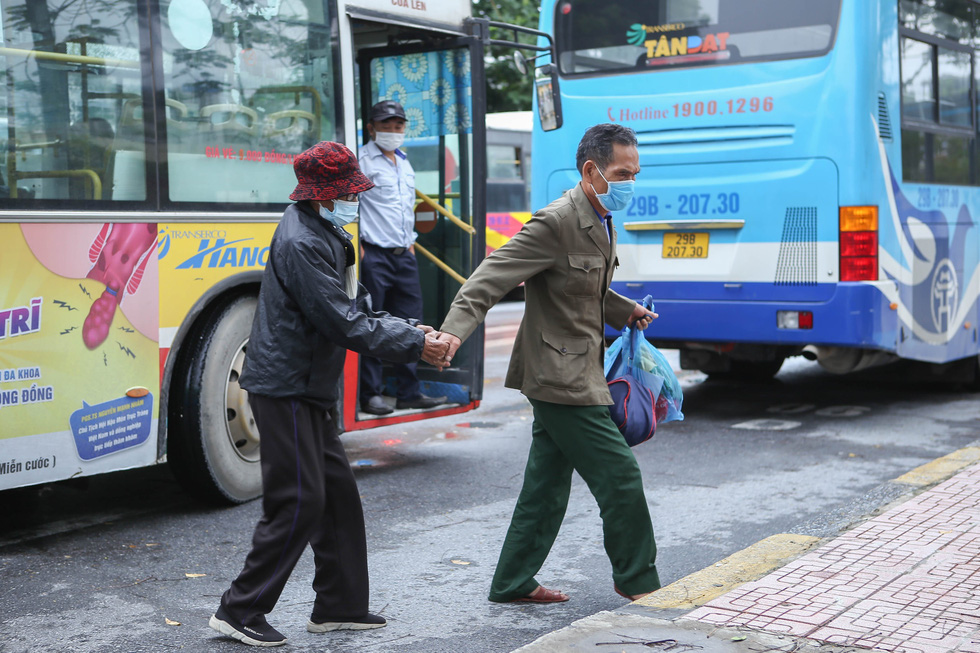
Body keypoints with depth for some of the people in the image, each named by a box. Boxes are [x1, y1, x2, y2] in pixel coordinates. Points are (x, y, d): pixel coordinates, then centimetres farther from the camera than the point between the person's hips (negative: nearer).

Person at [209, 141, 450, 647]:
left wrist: (410, 330, 3)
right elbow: (344, 324, -22)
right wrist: (413, 346, -16)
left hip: (308, 388, 11)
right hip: (285, 388, -10)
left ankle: (339, 607, 23)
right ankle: (239, 611, 3)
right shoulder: (301, 244, -19)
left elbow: (358, 309, 17)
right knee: (298, 501, -7)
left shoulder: (325, 236, 15)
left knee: (338, 492, 13)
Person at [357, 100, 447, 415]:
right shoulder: (362, 160, -5)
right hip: (374, 256, -7)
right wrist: (357, 246, -15)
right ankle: (371, 395, 3)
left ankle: (409, 392, 15)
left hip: (404, 255, 7)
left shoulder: (404, 163, 19)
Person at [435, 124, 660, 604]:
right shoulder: (556, 222, -19)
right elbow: (492, 275, -24)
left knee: (547, 486, 15)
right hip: (562, 377, -10)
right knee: (619, 476, -2)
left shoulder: (599, 222, 12)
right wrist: (455, 329, -36)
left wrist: (626, 310, 12)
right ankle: (636, 579, 14)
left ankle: (513, 583, 26)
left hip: (569, 375, 10)